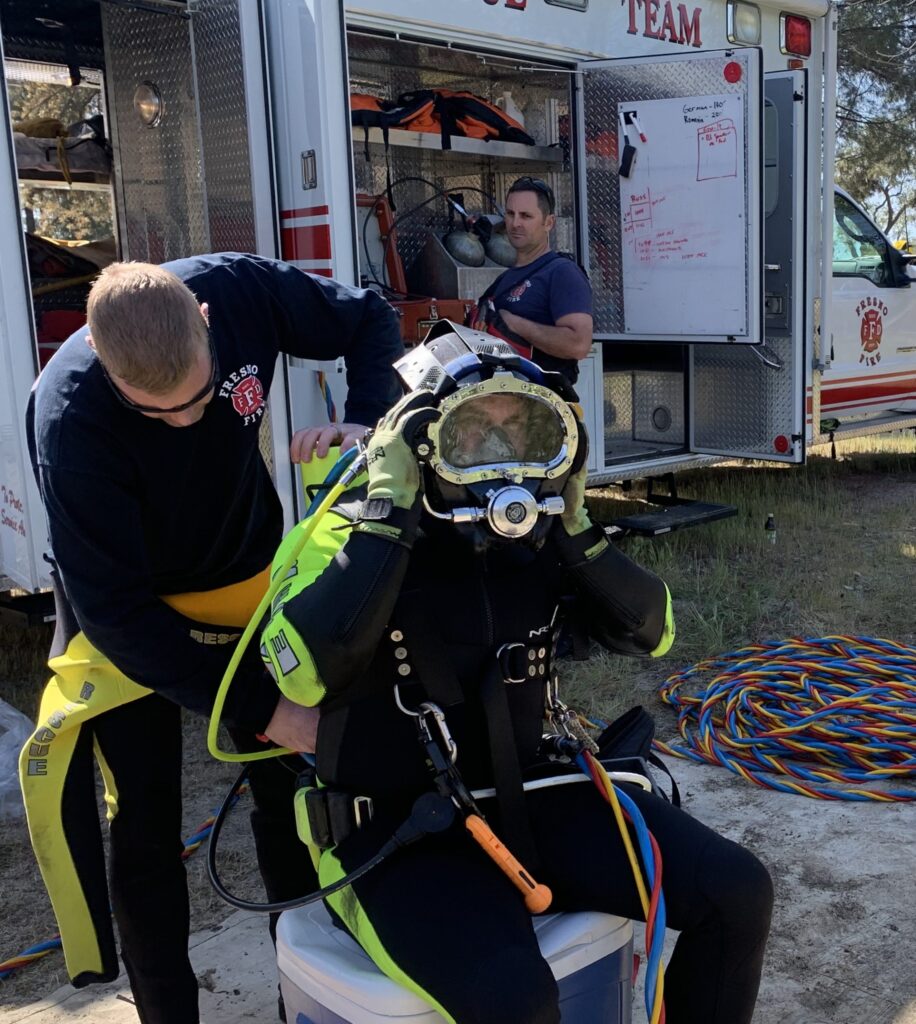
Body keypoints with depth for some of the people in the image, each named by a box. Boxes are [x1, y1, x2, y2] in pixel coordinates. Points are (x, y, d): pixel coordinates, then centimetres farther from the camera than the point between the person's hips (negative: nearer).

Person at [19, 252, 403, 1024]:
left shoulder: (242, 291, -26)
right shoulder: (70, 416, -34)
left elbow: (371, 321, -8)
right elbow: (115, 606, -30)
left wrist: (365, 419, -29)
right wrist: (264, 711, -33)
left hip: (250, 580, 4)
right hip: (129, 616, -3)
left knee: (291, 787, 13)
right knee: (146, 828, 0)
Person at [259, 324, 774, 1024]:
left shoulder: (533, 537, 3)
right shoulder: (355, 530, -12)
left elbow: (649, 633, 3)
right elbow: (303, 673, -30)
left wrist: (576, 526, -10)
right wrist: (388, 516, -27)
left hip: (534, 799, 6)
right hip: (397, 829, -5)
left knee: (737, 893, -4)